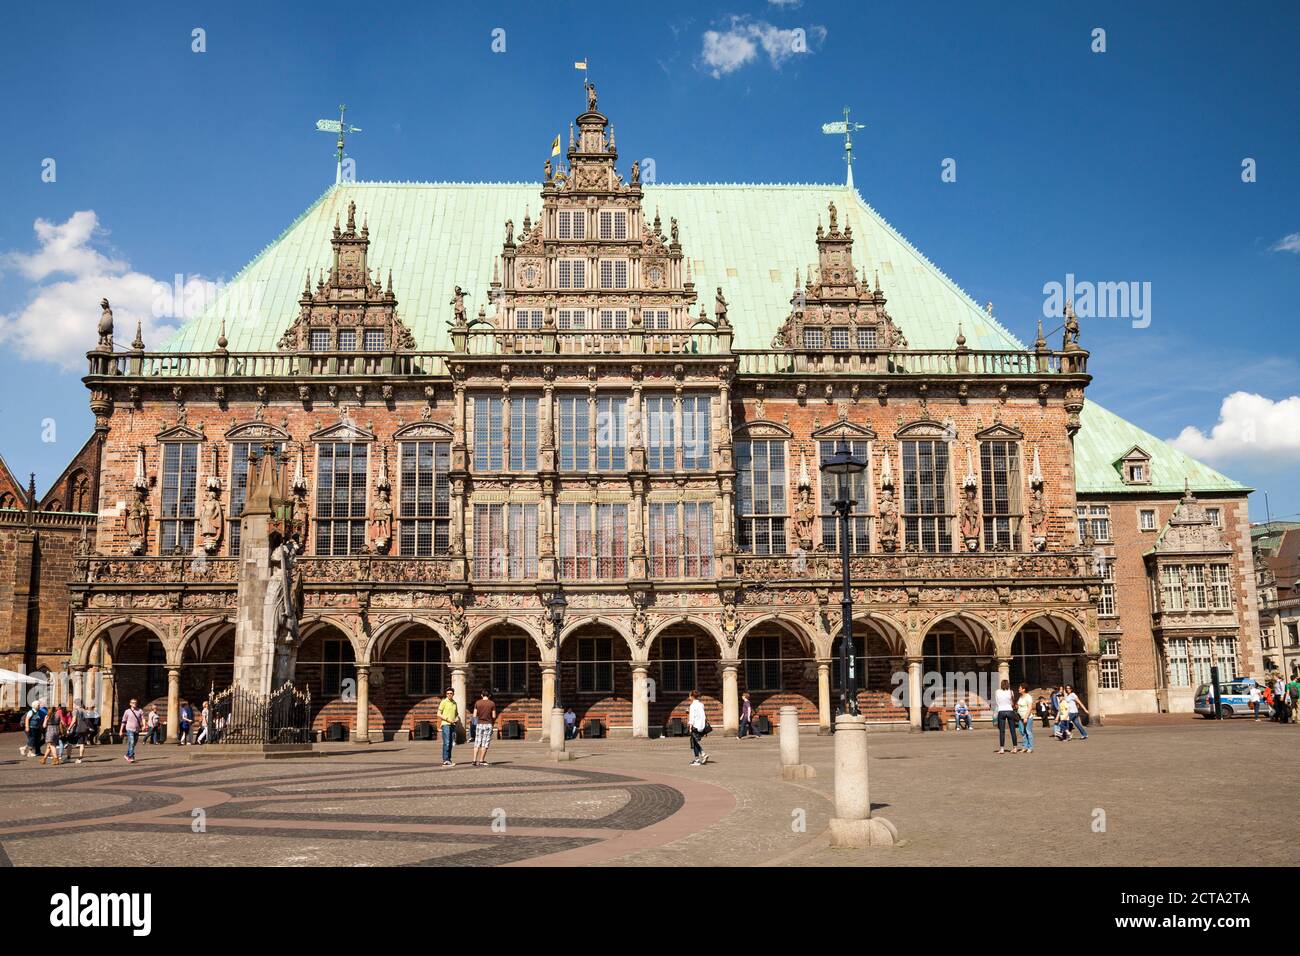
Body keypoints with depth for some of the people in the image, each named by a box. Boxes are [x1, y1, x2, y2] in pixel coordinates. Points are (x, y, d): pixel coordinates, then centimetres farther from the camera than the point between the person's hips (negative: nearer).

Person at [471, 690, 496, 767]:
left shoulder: (477, 703, 1)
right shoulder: (492, 703, -3)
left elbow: (474, 715, 1)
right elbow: (494, 716, -4)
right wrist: (493, 721, 16)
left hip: (479, 724, 2)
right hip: (488, 724, -2)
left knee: (477, 743, 8)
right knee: (485, 743, 1)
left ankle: (475, 760, 2)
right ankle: (481, 761, 0)